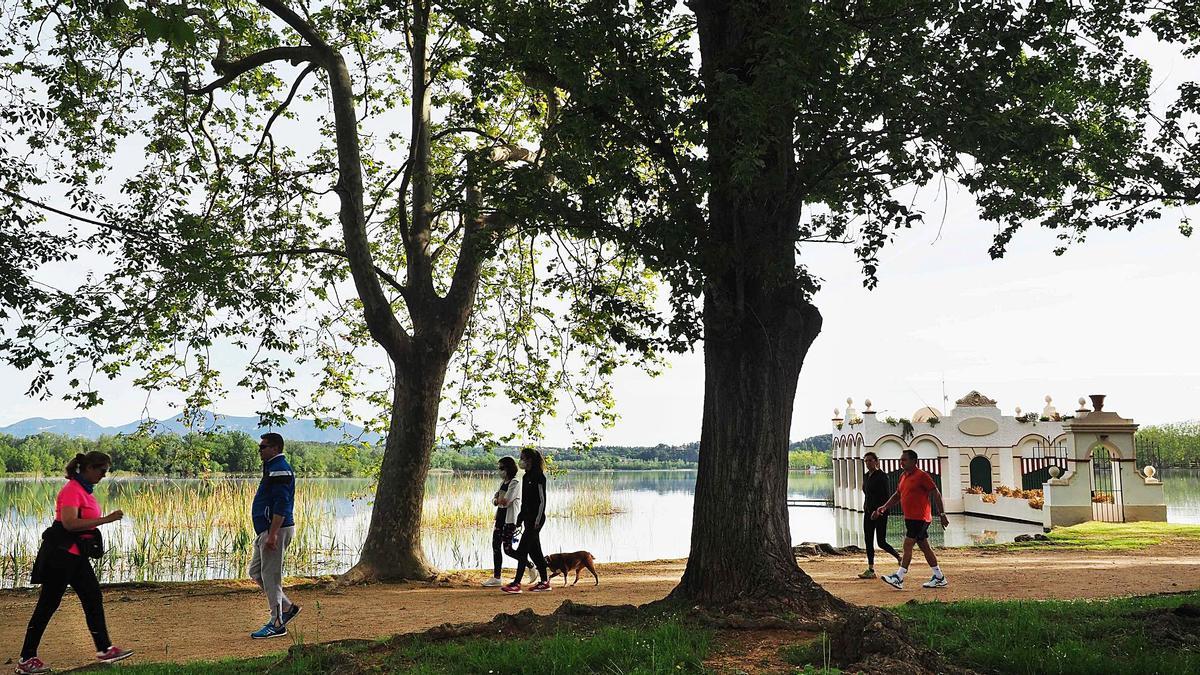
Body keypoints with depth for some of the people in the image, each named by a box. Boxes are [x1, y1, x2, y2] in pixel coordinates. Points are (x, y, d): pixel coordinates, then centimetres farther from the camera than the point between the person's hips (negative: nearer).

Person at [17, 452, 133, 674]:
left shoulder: (84, 489, 13)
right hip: (61, 554, -10)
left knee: (93, 598, 9)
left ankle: (104, 649, 14)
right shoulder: (72, 490, -17)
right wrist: (105, 519, -27)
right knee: (47, 605, -1)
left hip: (77, 555, 10)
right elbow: (69, 523, -28)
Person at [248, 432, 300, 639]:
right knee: (256, 572, 16)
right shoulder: (272, 468, 18)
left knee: (270, 575, -6)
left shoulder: (280, 470, -16)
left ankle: (277, 624, 2)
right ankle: (287, 607, 21)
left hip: (277, 529, -11)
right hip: (266, 530, 11)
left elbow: (281, 506, -23)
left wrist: (272, 534, -27)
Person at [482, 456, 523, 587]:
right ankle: (496, 578, 9)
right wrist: (496, 499, -9)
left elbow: (505, 501, -19)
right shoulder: (503, 482, 14)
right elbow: (495, 499, 14)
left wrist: (498, 499, 0)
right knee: (496, 546, 5)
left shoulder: (515, 483, -13)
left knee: (507, 549, -8)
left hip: (510, 519, -9)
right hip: (500, 516, 9)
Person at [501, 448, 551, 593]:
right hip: (528, 518, 9)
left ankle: (516, 584, -9)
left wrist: (538, 520, -18)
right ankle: (544, 581, 17)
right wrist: (520, 519, 17)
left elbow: (542, 500, -15)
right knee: (534, 550, 11)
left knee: (522, 550, -10)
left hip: (536, 518, -9)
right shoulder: (526, 477, 14)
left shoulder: (538, 476, -13)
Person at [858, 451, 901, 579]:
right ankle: (870, 570, 5)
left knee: (881, 542, -4)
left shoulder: (882, 476, -11)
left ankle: (899, 557, 20)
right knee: (868, 542, 3)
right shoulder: (865, 476, 11)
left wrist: (878, 511, -27)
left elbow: (885, 496, -16)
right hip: (868, 512, 7)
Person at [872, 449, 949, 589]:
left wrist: (942, 514, -16)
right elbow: (897, 495, 22)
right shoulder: (903, 476, 13)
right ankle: (939, 578, 19)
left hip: (919, 518, -9)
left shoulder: (921, 476, -13)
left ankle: (899, 578, -9)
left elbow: (936, 494, -13)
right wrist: (885, 507, 10)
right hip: (910, 518, 9)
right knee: (925, 547, 12)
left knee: (908, 546, -10)